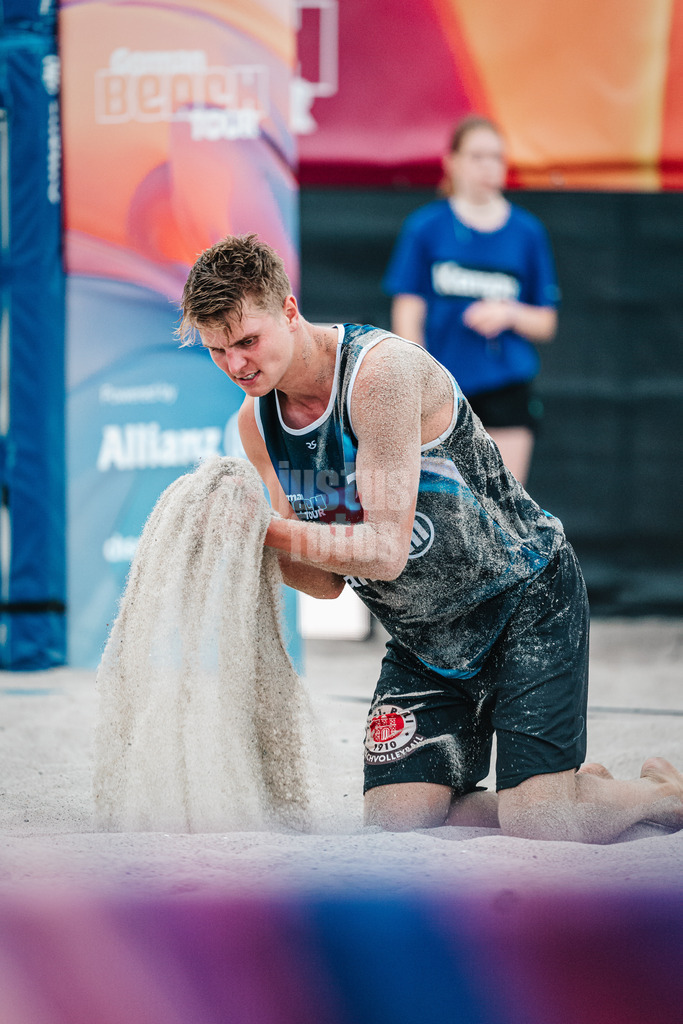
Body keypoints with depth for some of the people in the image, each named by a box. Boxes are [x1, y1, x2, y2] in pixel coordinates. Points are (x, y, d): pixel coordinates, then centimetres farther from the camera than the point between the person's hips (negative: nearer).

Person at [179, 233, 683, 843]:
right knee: (395, 823, -7)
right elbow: (328, 579, 1)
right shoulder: (257, 424, -2)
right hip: (423, 638, 7)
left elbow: (385, 551, -28)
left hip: (527, 603, -7)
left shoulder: (382, 371, -26)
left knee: (534, 827, -17)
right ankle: (582, 791, 15)